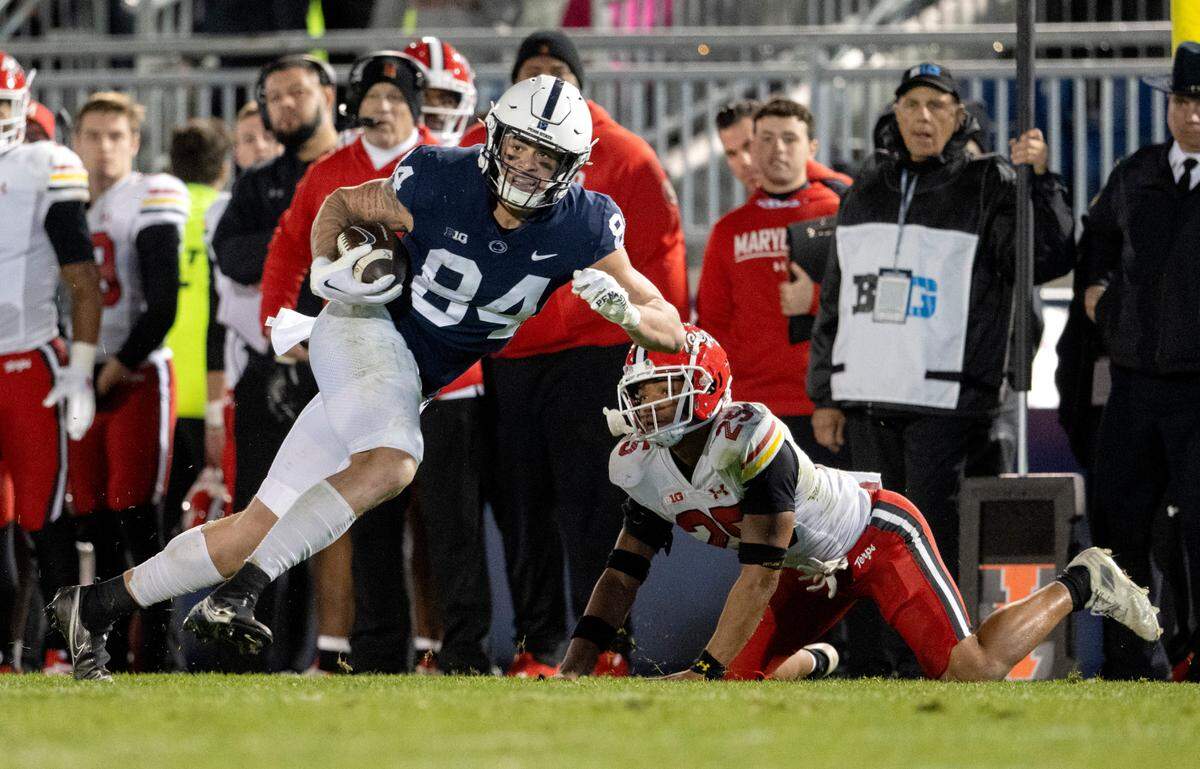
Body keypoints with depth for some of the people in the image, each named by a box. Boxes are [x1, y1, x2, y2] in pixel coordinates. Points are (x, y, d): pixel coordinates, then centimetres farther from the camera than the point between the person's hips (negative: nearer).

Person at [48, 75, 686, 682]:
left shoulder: (581, 231, -8)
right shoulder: (438, 184, -14)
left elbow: (670, 331, -5)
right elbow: (340, 205, 6)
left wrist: (625, 309, -26)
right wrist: (327, 268, -13)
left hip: (412, 383, 4)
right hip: (366, 329, -4)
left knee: (260, 530, 1)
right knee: (390, 465, -35)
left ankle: (99, 605, 10)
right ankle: (239, 595, -34)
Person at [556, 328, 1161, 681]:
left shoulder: (751, 439, -34)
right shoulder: (639, 467, -10)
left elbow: (759, 574, -34)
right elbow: (624, 573, -4)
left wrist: (705, 669, -37)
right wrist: (573, 669, -17)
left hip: (878, 535, -7)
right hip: (812, 570, 8)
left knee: (971, 673, -18)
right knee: (738, 684, -2)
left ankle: (1079, 587, 8)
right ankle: (812, 663, 33)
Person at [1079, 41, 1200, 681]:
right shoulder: (1136, 175, 11)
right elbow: (1099, 228, 33)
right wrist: (1095, 286, 18)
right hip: (1135, 382, 6)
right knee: (1117, 526, 8)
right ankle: (1130, 668, 19)